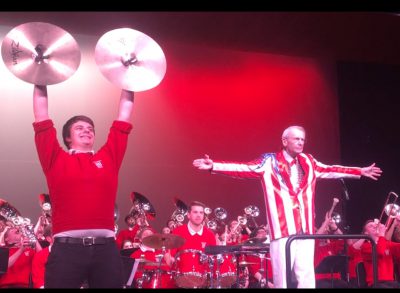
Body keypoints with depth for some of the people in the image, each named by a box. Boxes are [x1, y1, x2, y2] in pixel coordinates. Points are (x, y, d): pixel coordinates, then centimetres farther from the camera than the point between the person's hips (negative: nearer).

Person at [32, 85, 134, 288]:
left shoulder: (108, 158, 17)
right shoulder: (56, 159, 12)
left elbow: (124, 115, 22)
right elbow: (41, 114, 13)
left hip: (106, 248, 2)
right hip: (67, 248, -2)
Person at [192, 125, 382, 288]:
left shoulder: (308, 162, 15)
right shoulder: (269, 162, 0)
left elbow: (331, 170, 26)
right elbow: (243, 169, -8)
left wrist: (360, 172, 31)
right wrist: (213, 166, -20)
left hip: (306, 229, 4)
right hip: (282, 228, -4)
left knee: (306, 276, 3)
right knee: (282, 276, -3)